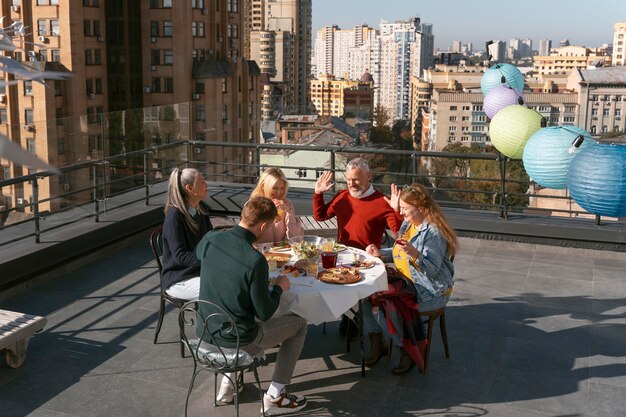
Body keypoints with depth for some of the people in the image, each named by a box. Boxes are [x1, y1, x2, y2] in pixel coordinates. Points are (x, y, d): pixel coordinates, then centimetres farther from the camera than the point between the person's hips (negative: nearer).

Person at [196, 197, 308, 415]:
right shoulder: (255, 260, -27)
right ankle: (275, 397, 18)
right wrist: (279, 287, 1)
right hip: (238, 341, -6)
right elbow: (264, 313, -18)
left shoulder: (209, 240, -9)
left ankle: (227, 385, 34)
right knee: (299, 323, 15)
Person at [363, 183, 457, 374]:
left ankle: (410, 351, -6)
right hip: (407, 282, 8)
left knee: (385, 300, -26)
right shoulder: (408, 225, 10)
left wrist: (414, 253, -39)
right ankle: (376, 343, 0)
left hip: (431, 292, -8)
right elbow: (399, 254, 20)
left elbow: (431, 271, -24)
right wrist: (380, 253, 3)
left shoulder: (434, 232, -17)